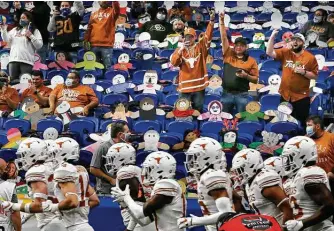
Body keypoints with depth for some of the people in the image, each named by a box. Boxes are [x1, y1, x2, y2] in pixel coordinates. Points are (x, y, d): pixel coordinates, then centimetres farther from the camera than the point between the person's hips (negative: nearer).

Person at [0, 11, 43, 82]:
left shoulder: (35, 31, 5)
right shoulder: (15, 29, 19)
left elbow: (39, 45, -3)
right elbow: (6, 39, 13)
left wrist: (31, 36, -14)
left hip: (26, 61, -4)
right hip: (13, 60, 4)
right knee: (13, 81, 3)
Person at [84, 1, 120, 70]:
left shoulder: (112, 12, 6)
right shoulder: (94, 14, 16)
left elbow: (117, 9, -18)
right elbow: (89, 28, 14)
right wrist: (86, 41, 5)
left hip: (107, 46, -4)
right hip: (94, 45, 4)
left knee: (107, 67, -5)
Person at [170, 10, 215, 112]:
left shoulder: (200, 47, 8)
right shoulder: (179, 50, 9)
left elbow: (208, 36, -6)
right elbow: (173, 62, -6)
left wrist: (211, 21, -20)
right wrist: (181, 49, -18)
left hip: (199, 86, 0)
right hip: (185, 87, 0)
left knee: (198, 111, 6)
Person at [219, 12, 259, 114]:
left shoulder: (251, 61, 2)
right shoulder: (228, 54, 5)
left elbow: (255, 79, 4)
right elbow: (224, 37, -1)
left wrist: (246, 76, -16)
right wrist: (221, 21, -8)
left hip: (242, 95, -2)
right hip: (227, 93, 2)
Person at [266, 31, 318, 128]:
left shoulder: (310, 58, -6)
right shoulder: (285, 53, 2)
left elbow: (315, 76, -3)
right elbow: (269, 53, -7)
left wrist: (303, 72, -20)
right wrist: (272, 37, -16)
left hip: (301, 97, -3)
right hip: (285, 95, 3)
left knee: (301, 123, 1)